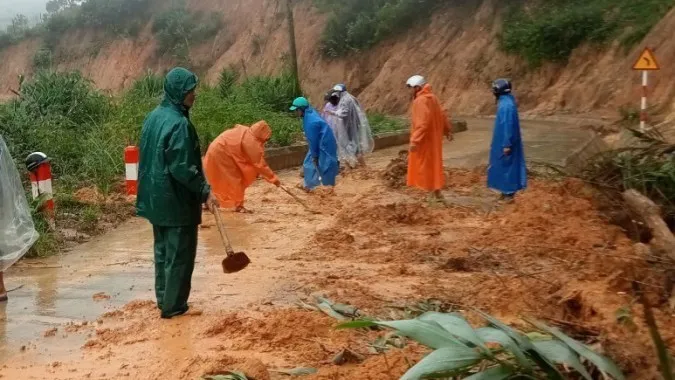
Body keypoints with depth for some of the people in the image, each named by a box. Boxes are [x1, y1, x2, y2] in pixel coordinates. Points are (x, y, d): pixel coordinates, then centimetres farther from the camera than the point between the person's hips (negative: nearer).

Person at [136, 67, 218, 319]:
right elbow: (182, 167, -25)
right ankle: (173, 306, 8)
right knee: (179, 255, 1)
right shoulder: (178, 123, -21)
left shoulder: (154, 117, 9)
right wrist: (205, 191, -17)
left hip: (156, 197, 9)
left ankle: (164, 300, 26)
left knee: (163, 251, 17)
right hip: (176, 201, -9)